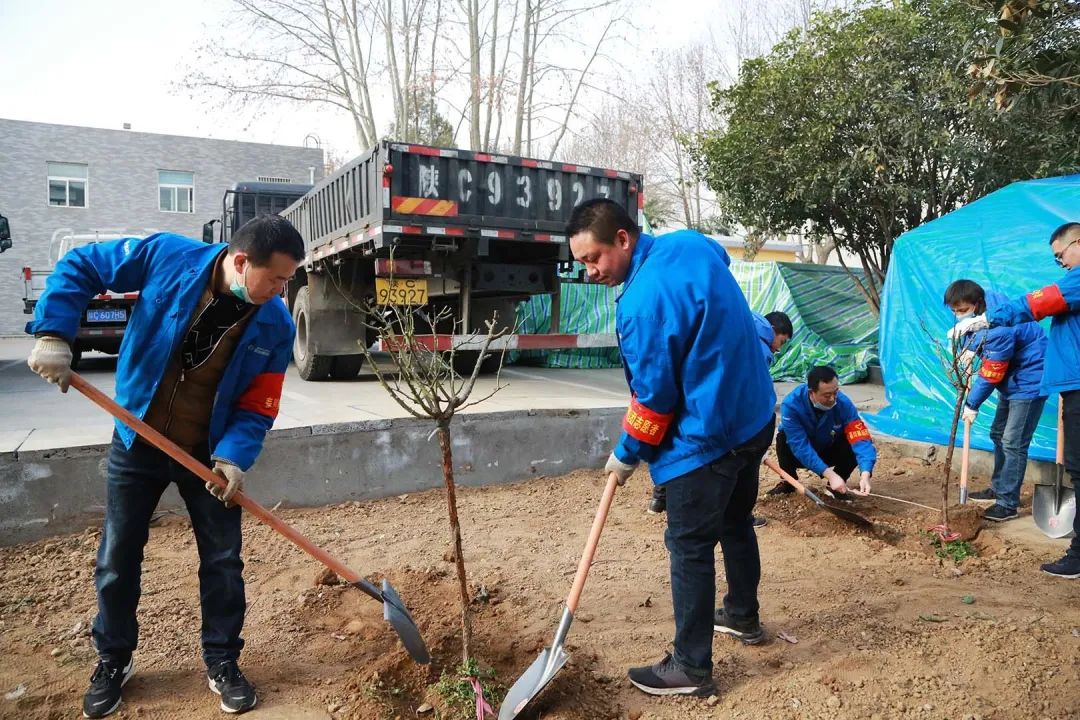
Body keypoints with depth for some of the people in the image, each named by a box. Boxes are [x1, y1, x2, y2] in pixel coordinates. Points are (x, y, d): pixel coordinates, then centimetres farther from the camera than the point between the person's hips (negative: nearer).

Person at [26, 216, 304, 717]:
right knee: (116, 560, 12)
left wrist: (234, 455, -26)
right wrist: (53, 334, -17)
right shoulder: (167, 257, -19)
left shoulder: (275, 326, -16)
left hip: (209, 452, 1)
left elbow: (259, 404, -11)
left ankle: (221, 661, 26)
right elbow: (79, 267, -7)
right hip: (138, 443, 0)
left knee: (222, 561, 5)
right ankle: (113, 660, 35)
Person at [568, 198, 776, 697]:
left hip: (707, 437, -10)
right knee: (735, 523, 26)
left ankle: (690, 668, 15)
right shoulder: (693, 244, 1)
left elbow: (654, 396, -19)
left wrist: (626, 455, -3)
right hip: (752, 416, 10)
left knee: (690, 548, 2)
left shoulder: (644, 300, -26)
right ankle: (743, 614, 46)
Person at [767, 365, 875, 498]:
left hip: (828, 451, 2)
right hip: (801, 456, -2)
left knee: (853, 445, -27)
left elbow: (860, 438, -32)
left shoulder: (844, 403, -26)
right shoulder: (791, 404, -34)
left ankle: (838, 485, 0)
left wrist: (865, 473, -48)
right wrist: (829, 474, -45)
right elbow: (800, 446, -37)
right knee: (783, 438, -33)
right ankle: (788, 482, -6)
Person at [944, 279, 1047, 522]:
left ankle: (1007, 504, -5)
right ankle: (998, 488, 31)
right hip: (1011, 379, 10)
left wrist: (972, 405, -14)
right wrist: (967, 351, -8)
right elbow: (971, 344, 15)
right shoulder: (975, 314, -5)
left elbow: (991, 375, -25)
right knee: (998, 434, 18)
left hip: (1029, 380, -10)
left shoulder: (998, 328, -33)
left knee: (1013, 443, -11)